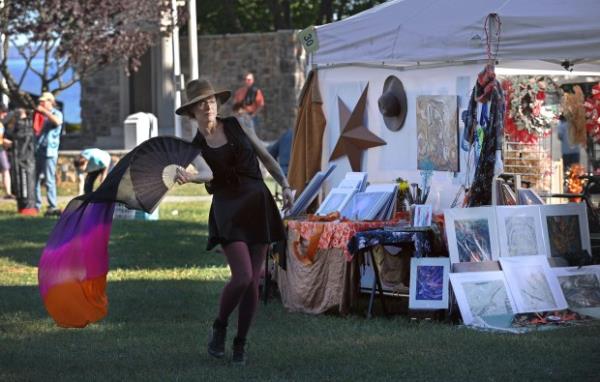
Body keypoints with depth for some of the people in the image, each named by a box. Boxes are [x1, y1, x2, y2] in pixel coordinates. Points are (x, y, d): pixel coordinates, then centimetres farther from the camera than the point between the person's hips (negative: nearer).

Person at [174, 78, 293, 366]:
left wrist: (285, 186, 5)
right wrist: (189, 177, -42)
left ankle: (240, 344, 13)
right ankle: (219, 328, 8)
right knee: (242, 277, -18)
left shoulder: (236, 126, 7)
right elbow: (207, 173, -20)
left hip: (258, 205, 3)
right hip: (228, 210, -2)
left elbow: (265, 157, 15)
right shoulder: (195, 146, 1)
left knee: (253, 281, 0)